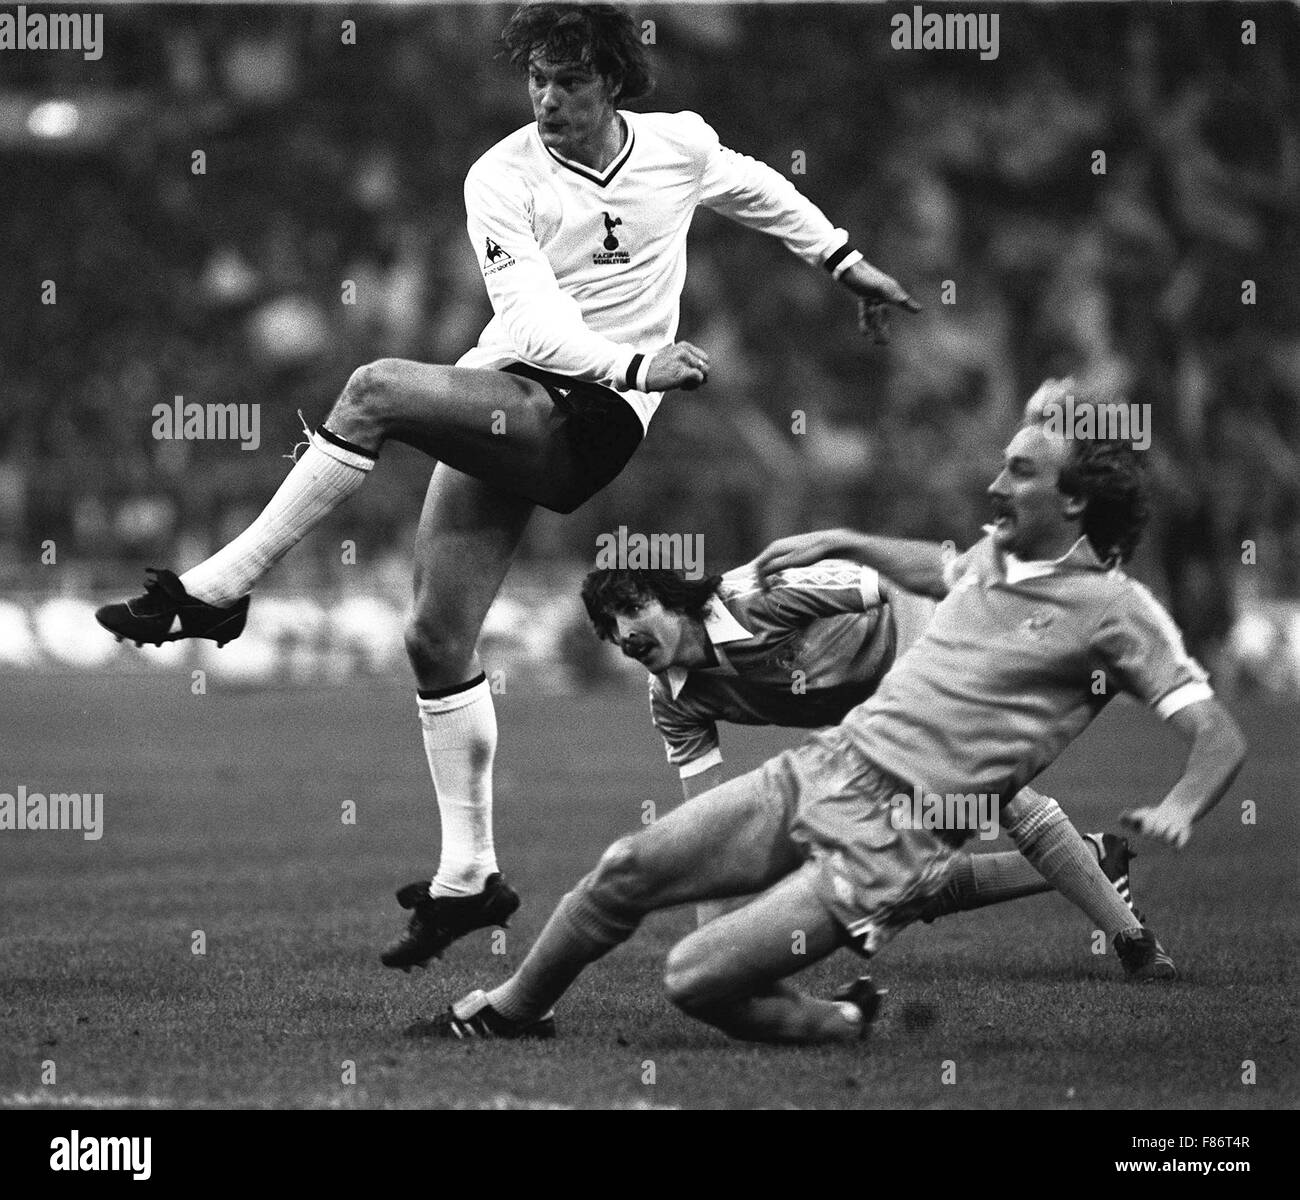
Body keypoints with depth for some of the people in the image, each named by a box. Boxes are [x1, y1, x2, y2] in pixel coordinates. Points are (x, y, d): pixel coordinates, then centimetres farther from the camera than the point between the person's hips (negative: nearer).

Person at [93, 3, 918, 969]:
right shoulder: (502, 179, -3)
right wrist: (636, 364, -27)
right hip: (504, 398, 3)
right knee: (437, 638, 1)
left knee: (375, 388, -28)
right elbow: (534, 326, -12)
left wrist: (847, 262, 33)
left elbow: (758, 191, 25)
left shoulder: (681, 145, 1)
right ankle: (468, 875, 12)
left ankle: (217, 593, -20)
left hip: (591, 422, -3)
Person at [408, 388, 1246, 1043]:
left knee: (697, 980, -15)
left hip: (894, 843, -7)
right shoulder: (998, 553, 11)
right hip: (822, 771, 7)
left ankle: (845, 1026, 10)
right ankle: (512, 1009, 25)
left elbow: (1220, 736, -16)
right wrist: (839, 543, 32)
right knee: (628, 871, 4)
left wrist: (1177, 811, -35)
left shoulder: (1115, 610, -12)